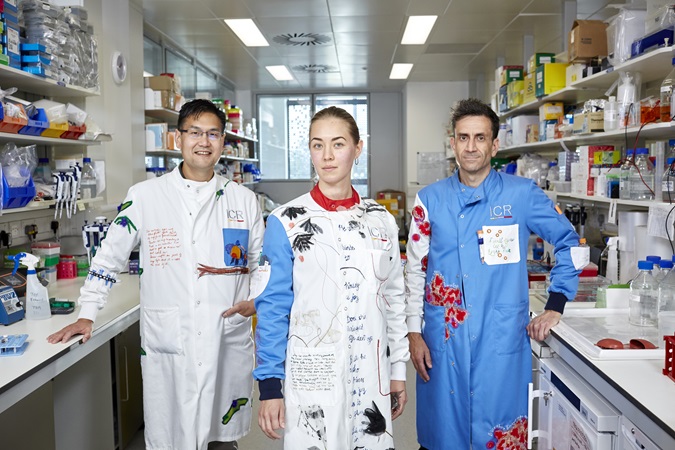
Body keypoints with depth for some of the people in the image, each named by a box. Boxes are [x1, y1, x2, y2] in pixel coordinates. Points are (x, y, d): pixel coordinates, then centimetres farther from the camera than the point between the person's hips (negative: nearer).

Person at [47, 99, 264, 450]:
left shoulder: (244, 200, 5)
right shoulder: (145, 196, -1)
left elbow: (261, 262, 13)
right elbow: (109, 257, 6)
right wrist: (87, 315, 4)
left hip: (230, 341, 2)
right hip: (167, 342, -1)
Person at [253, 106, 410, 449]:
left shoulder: (382, 221, 4)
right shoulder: (285, 222, -6)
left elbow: (393, 298, 9)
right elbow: (272, 308, -6)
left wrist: (398, 369, 9)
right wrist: (269, 385, -8)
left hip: (372, 379, 3)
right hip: (310, 380, -3)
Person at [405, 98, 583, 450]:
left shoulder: (523, 194, -2)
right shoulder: (430, 199, 2)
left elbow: (569, 243, 7)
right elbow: (415, 270, 5)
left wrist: (555, 307, 1)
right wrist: (414, 332, 2)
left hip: (502, 339, -1)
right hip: (443, 338, 2)